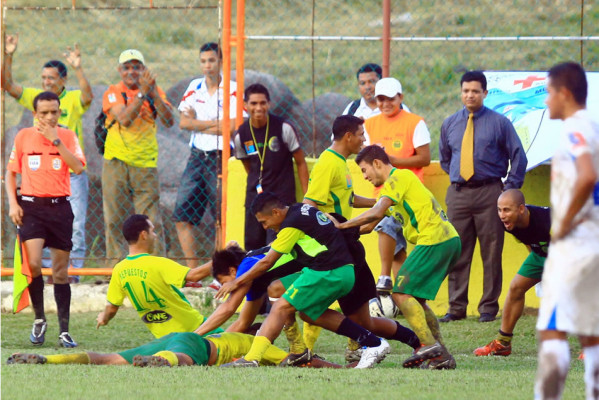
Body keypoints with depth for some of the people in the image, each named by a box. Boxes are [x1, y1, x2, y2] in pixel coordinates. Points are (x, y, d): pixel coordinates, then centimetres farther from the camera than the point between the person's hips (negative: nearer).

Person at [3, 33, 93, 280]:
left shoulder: (73, 100, -5)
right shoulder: (36, 97, 5)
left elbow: (87, 96, -27)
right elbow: (8, 86, -1)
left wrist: (77, 68, -39)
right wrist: (8, 57, -14)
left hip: (72, 174, -4)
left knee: (75, 225, -3)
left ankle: (74, 269, 3)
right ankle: (48, 269, 15)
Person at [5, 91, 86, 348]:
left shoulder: (67, 136, 3)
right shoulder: (23, 137, 5)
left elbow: (78, 168, -12)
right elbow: (11, 172, 12)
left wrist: (56, 140, -15)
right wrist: (13, 203, 0)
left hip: (60, 208, 1)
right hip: (31, 206, -1)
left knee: (61, 271, 5)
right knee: (33, 263, -19)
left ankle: (64, 331, 11)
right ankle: (39, 319, 1)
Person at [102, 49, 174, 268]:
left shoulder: (155, 91, 9)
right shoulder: (113, 92, 2)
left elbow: (169, 120, -5)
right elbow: (124, 119, -15)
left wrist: (153, 93, -15)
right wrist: (142, 93, -20)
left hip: (145, 164, 1)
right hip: (116, 162, -1)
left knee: (152, 220, -5)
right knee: (114, 219, 1)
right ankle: (113, 268, 5)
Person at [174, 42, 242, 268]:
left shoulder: (232, 89, -4)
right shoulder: (195, 87, 11)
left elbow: (232, 127, -14)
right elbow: (184, 123, 3)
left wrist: (197, 124, -5)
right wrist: (214, 123, -6)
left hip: (221, 158, -5)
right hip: (197, 156, 5)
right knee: (182, 216, 0)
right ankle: (192, 272, 6)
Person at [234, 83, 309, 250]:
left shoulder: (283, 128, -7)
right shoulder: (241, 135, 1)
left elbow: (301, 163, 0)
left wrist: (307, 198, -3)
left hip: (283, 198, -4)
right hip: (255, 197, 4)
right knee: (252, 245, 4)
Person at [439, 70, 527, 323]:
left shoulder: (499, 123, 2)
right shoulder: (449, 124, 13)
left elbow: (518, 157, 4)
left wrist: (511, 188, -3)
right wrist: (458, 177, 13)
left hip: (489, 193, -3)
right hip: (458, 193, 3)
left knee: (491, 253, -2)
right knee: (458, 253, 3)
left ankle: (489, 307, 4)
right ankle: (456, 307, 8)